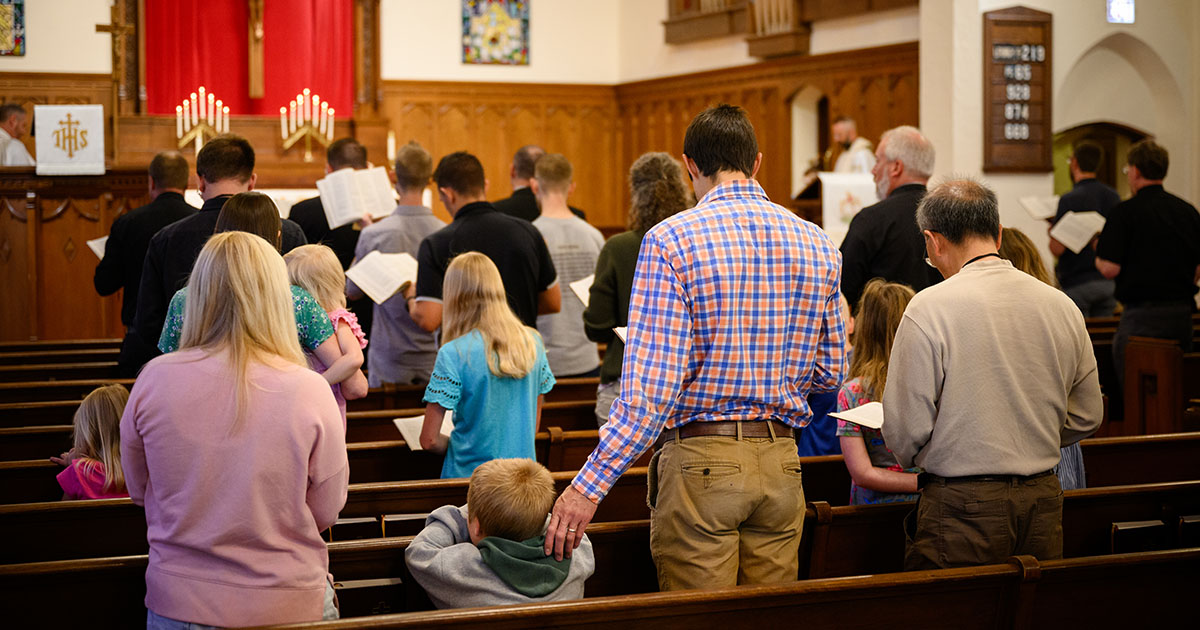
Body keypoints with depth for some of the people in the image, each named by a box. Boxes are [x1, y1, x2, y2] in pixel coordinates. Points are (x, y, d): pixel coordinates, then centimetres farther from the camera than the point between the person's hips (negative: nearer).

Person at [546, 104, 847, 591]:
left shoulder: (671, 240, -10)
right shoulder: (817, 245, 5)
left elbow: (653, 386, -17)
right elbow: (829, 374, 12)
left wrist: (588, 487, -14)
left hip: (700, 462, -4)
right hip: (781, 463, 5)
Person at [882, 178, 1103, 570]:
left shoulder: (929, 309, -11)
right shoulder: (1061, 306, 5)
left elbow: (904, 431, -11)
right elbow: (1087, 416, 12)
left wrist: (912, 458, 11)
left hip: (962, 508, -5)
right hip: (1043, 502, 5)